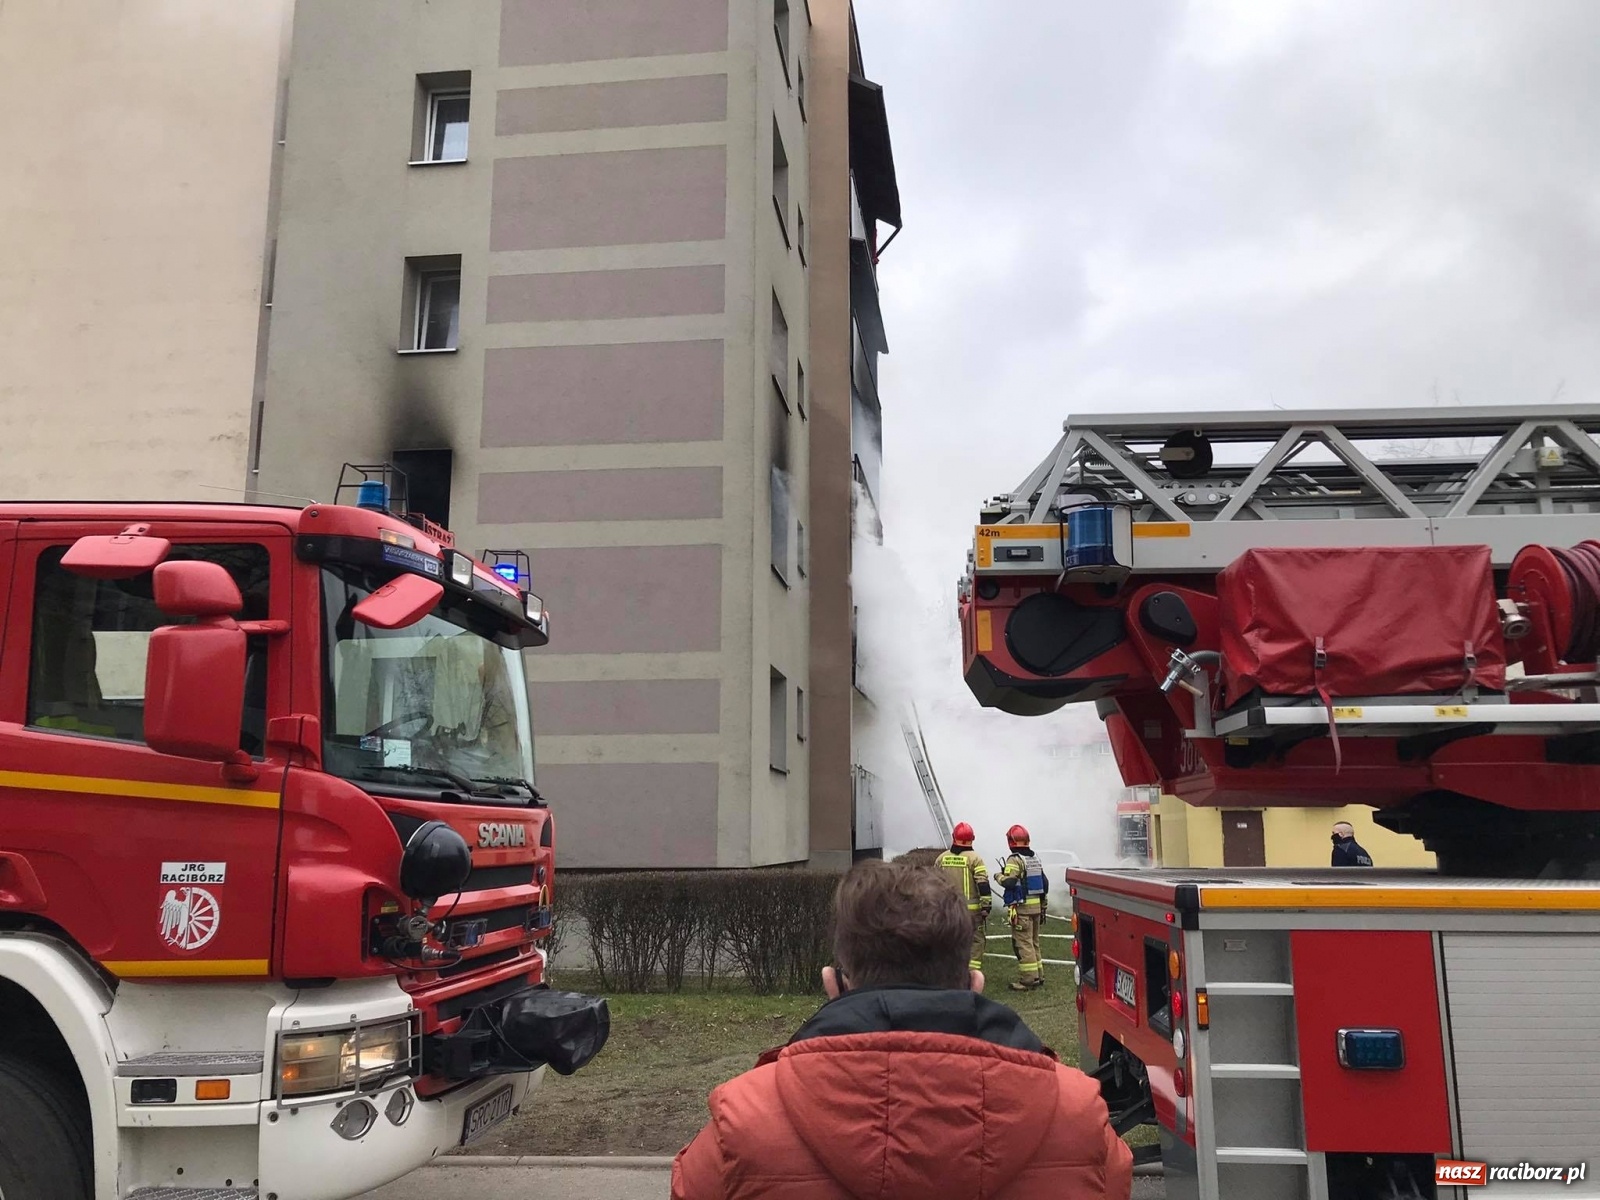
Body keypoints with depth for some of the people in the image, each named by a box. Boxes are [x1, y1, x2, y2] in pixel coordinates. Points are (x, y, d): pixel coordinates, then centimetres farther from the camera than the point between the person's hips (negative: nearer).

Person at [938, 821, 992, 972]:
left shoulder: (942, 858, 6)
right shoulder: (974, 858, -8)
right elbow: (983, 883, -13)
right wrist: (987, 905, -9)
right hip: (971, 908, -4)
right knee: (976, 940, 4)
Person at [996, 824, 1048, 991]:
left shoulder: (1015, 859, -12)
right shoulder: (1035, 860, 14)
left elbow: (1009, 882, -22)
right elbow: (1045, 883, 15)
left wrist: (999, 876, -2)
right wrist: (1044, 905, 22)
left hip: (1021, 908, -8)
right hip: (1036, 906, 8)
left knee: (1023, 943, -5)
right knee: (1033, 942, 16)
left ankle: (1029, 979, -7)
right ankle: (1038, 975, 20)